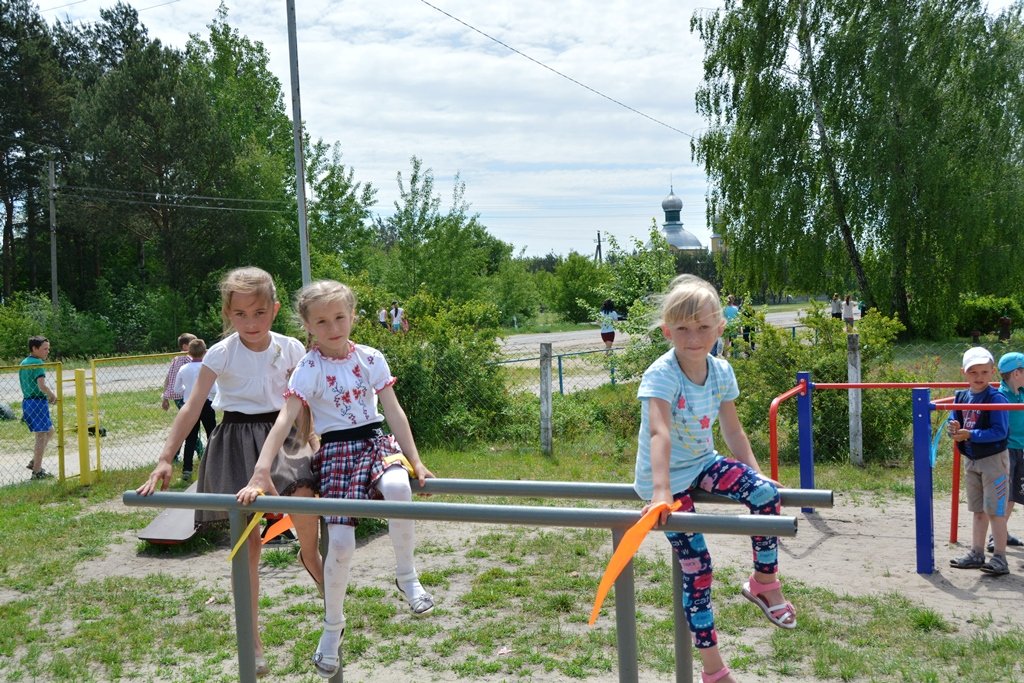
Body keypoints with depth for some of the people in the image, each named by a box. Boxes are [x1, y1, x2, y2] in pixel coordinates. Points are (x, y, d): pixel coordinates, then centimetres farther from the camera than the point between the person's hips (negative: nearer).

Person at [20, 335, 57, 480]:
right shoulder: (38, 363, -14)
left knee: (49, 431, 21)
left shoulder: (24, 363, 16)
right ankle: (37, 471, 0)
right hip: (37, 402, -10)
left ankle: (34, 461, 20)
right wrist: (53, 395, -10)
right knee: (41, 436, -3)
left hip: (26, 401, 10)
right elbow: (42, 385, -25)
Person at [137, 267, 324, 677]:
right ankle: (253, 640, 16)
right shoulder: (220, 354, -8)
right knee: (247, 542, 4)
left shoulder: (291, 349, -1)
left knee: (303, 495, -32)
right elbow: (192, 408, -9)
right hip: (237, 440, -1)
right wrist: (164, 459, -15)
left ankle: (310, 556, 2)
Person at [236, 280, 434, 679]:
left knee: (398, 487, -34)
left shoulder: (371, 359, 1)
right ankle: (332, 627, 19)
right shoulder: (308, 369, -8)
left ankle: (406, 575, -9)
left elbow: (394, 413, 2)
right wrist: (260, 474, -26)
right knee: (340, 543, -9)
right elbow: (284, 421, -16)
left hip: (375, 442, 2)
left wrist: (415, 461, -2)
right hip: (335, 452, -2)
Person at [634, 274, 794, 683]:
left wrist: (754, 472, -1)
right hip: (667, 477, -5)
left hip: (703, 463, 5)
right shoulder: (661, 375, -24)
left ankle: (764, 582, 5)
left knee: (766, 493, -19)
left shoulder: (721, 372, -5)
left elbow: (732, 429, 5)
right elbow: (659, 434, -37)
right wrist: (661, 493, -46)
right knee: (696, 567, -4)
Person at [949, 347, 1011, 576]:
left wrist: (970, 434, -27)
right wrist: (954, 429, -14)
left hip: (994, 459, -7)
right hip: (971, 461, 7)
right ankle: (976, 554, 23)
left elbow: (1000, 431, -22)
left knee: (995, 511, -3)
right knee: (978, 510, 15)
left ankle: (1000, 558, 4)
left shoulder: (996, 398, -15)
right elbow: (953, 423, 8)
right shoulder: (961, 397, 4)